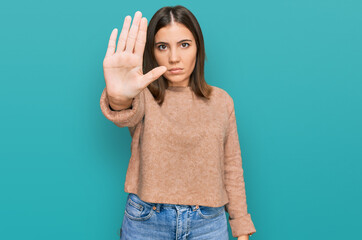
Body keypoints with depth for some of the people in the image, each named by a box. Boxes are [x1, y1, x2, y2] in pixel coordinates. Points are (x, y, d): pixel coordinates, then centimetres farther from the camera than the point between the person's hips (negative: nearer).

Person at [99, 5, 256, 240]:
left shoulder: (221, 101, 3)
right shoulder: (143, 96, -4)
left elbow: (232, 169, 5)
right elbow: (127, 114, -28)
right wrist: (119, 99, -51)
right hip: (146, 220, -1)